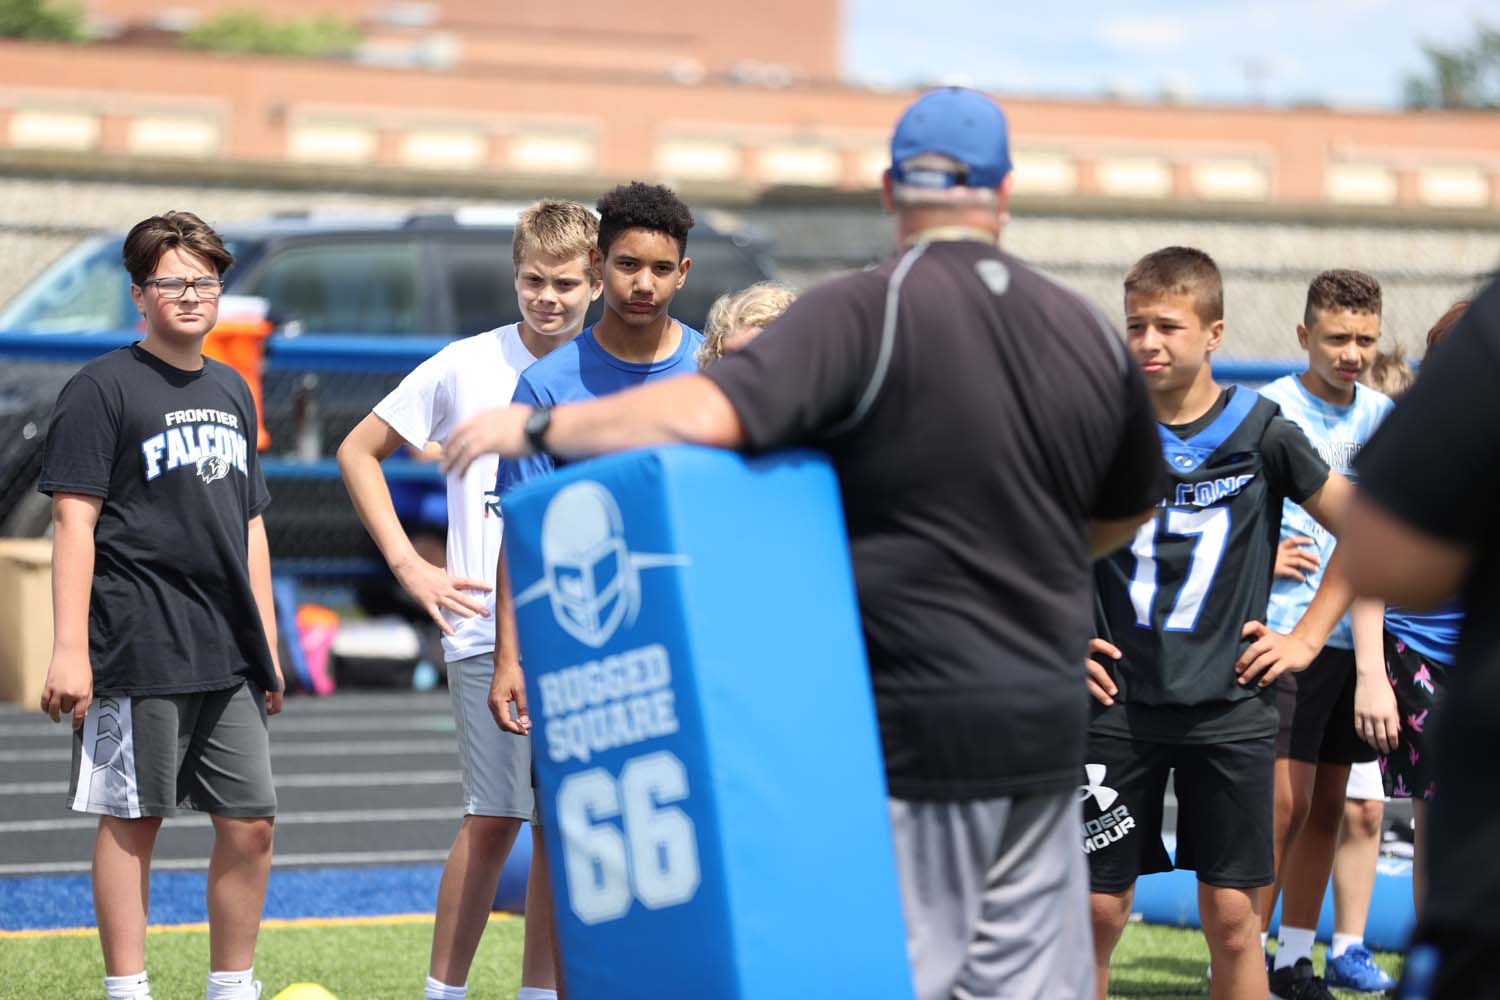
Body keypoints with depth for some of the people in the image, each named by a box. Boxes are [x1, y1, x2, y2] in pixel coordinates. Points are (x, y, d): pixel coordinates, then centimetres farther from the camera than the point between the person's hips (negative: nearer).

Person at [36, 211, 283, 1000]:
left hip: (229, 654, 6)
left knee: (250, 822, 6)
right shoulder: (102, 388, -4)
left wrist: (266, 642, 18)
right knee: (132, 821, 0)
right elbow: (74, 519, -9)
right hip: (139, 652, -6)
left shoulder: (232, 392, 17)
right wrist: (70, 648, -16)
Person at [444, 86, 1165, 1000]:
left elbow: (710, 415, -26)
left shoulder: (867, 313, -12)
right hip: (1049, 721, 5)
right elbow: (1126, 512, 21)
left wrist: (541, 430, -14)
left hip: (918, 724, -5)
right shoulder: (1092, 334, 6)